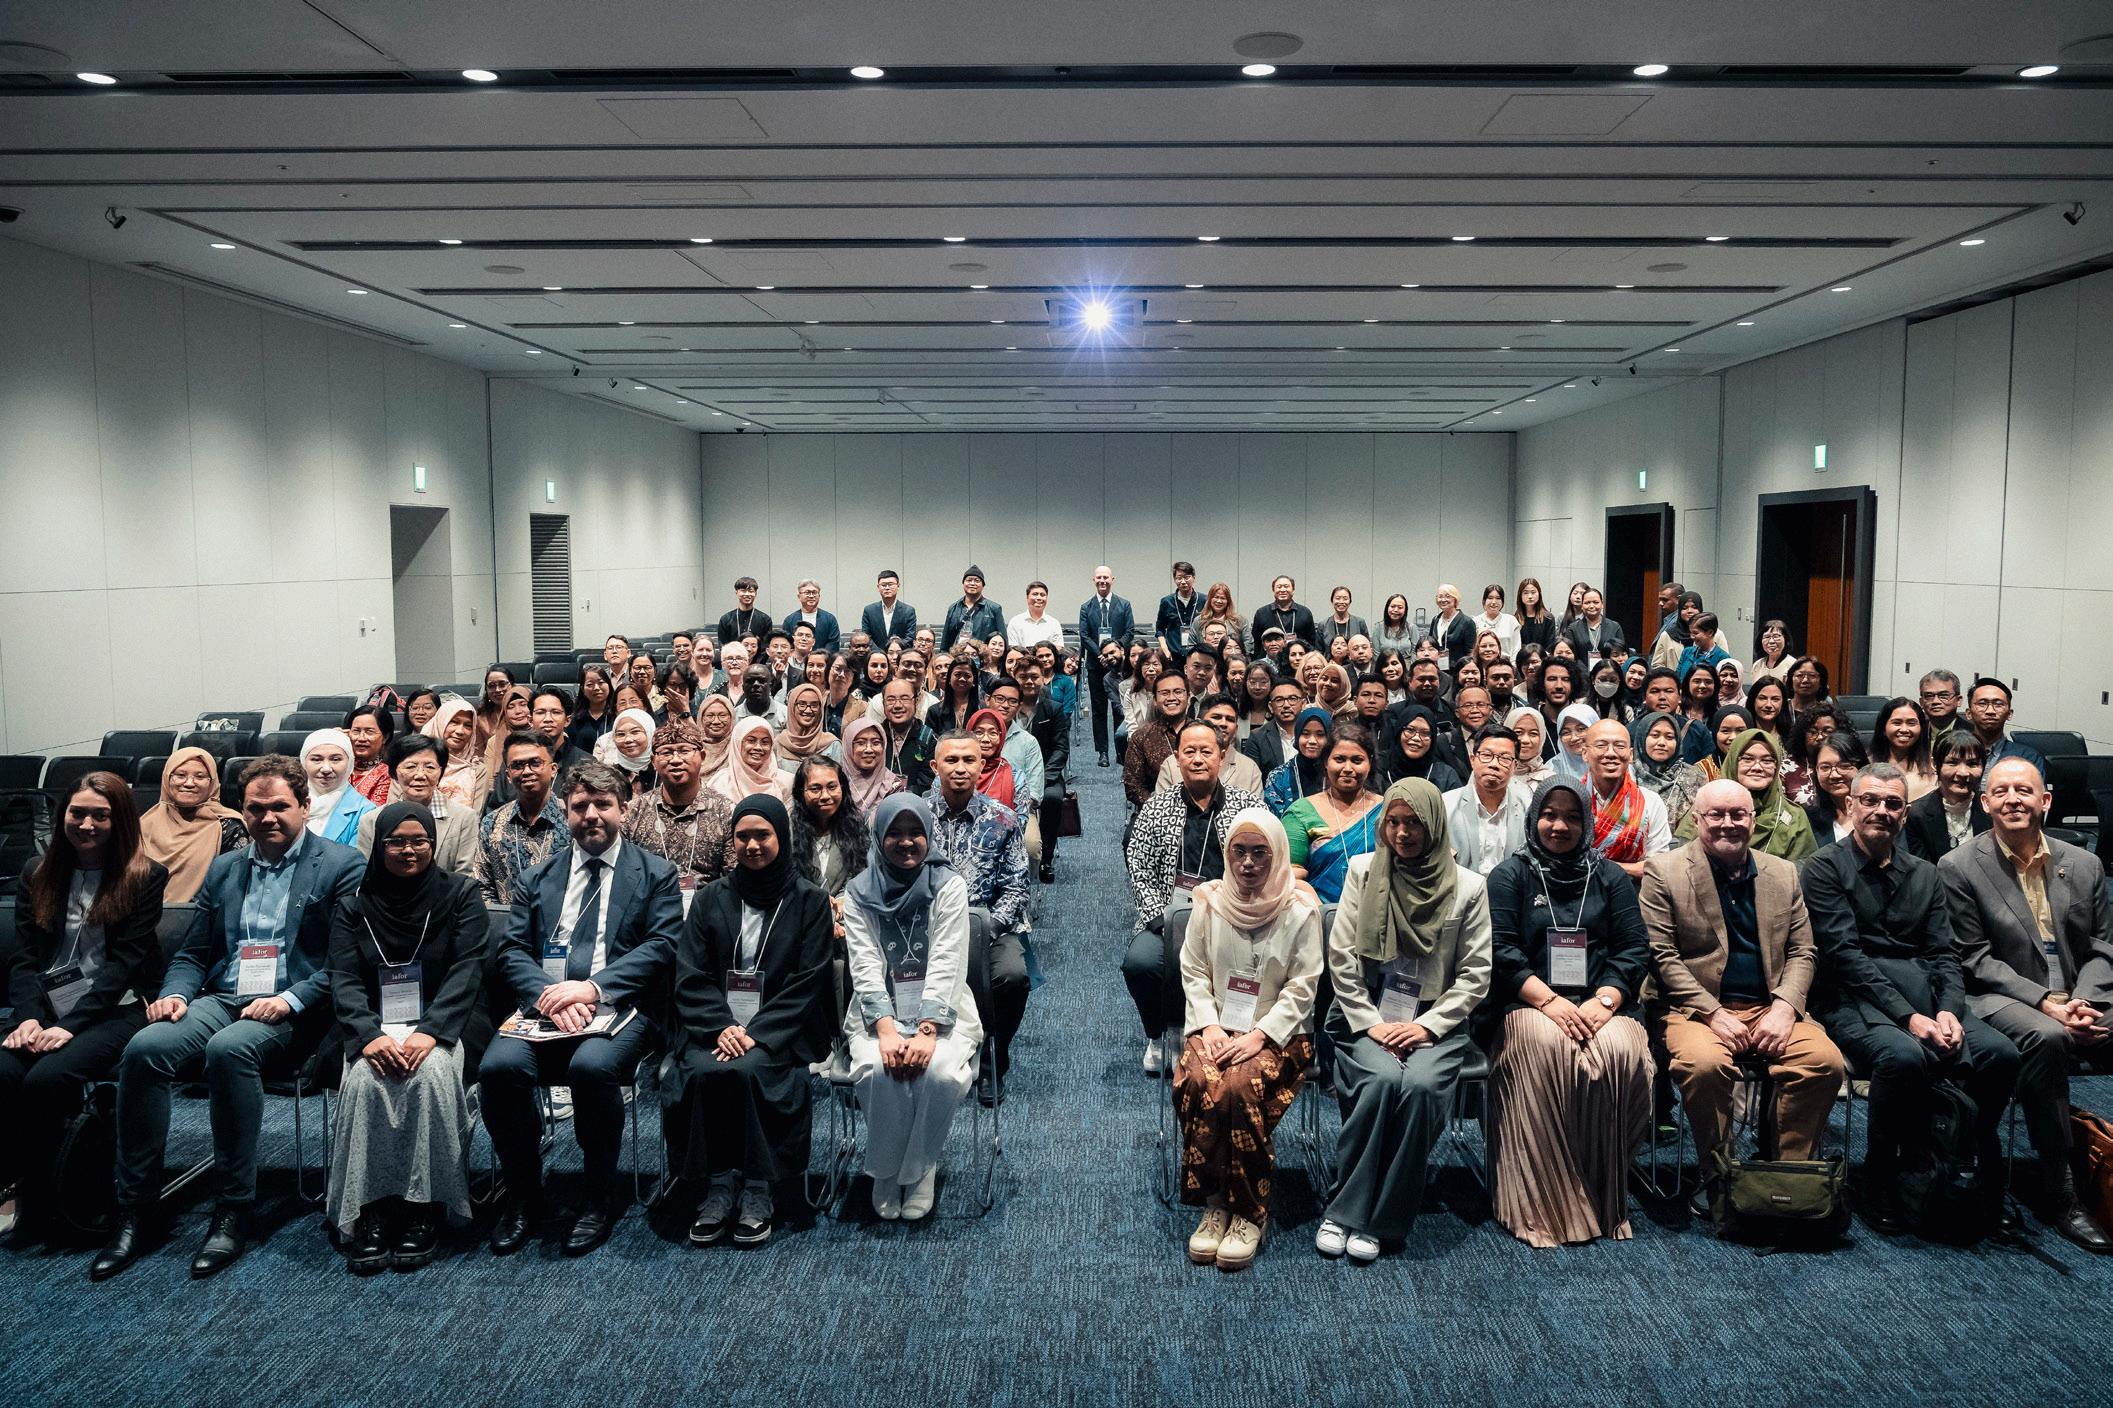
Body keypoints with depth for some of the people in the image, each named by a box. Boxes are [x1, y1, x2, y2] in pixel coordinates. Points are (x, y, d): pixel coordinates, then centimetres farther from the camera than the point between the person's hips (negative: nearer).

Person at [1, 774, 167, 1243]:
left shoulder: (145, 877, 1)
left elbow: (124, 962, -6)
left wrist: (70, 1025, -16)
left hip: (114, 1010, -3)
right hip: (44, 1008, 4)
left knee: (46, 1077, -29)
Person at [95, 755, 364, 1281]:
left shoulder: (342, 866, 1)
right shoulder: (223, 869, 20)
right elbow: (192, 953, 19)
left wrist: (290, 1000, -19)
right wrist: (174, 994, -2)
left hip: (291, 1015, -5)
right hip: (220, 999, 5)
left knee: (229, 1048, -36)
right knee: (144, 1047, -24)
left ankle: (233, 1212, -25)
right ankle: (135, 1209, -15)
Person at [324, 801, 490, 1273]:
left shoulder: (461, 895, 4)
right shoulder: (354, 905, 10)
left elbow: (467, 970, -6)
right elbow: (344, 980, -1)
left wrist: (429, 1032, -22)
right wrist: (369, 1034, -21)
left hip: (444, 1022, -1)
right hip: (377, 1025, 2)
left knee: (432, 1072, -33)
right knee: (365, 1079, -31)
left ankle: (424, 1213, -24)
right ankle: (366, 1215, -24)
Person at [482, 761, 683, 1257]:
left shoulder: (655, 874, 11)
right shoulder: (538, 879, 19)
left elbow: (661, 946, -2)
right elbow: (512, 952, 9)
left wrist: (594, 988, -15)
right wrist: (548, 996, -12)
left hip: (619, 1009, -3)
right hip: (544, 1007, 3)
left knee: (591, 1065, -35)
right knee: (499, 1065, -28)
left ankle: (598, 1197, -11)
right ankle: (522, 1194, -5)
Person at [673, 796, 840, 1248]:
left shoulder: (809, 900, 5)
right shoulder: (712, 898, 13)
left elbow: (806, 983, -3)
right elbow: (691, 976, 6)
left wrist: (757, 1035, -15)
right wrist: (721, 1028, -12)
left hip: (781, 1032, -2)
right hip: (718, 1026, 2)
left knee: (747, 1071, -32)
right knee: (704, 1071, -29)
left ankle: (758, 1191, -19)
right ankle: (719, 1185, -18)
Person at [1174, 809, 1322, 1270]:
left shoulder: (1300, 908, -2)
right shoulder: (1210, 900, 7)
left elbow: (1302, 986, -4)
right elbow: (1193, 972, 8)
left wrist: (1260, 1035, -16)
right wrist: (1209, 1027, -8)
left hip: (1277, 1032, -2)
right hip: (1217, 1027, 3)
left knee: (1238, 1089, -33)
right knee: (1197, 1082, -31)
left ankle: (1249, 1213, -15)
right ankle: (1215, 1202, -16)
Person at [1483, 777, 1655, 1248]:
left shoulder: (1610, 876, 17)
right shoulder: (1510, 876, 11)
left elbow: (1635, 949, 8)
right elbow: (1502, 951, -1)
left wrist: (1603, 1001, -10)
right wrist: (1550, 1001, -15)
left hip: (1600, 1004, 2)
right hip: (1530, 1005, -2)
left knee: (1619, 1051, -32)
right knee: (1549, 1046, -36)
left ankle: (1604, 1198, -17)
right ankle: (1549, 1205, -30)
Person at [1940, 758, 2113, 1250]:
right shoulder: (1959, 867, -2)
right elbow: (1975, 959, -5)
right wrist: (2047, 1002, -15)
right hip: (2001, 999, -4)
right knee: (2044, 1038, -36)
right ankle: (2059, 1192, -26)